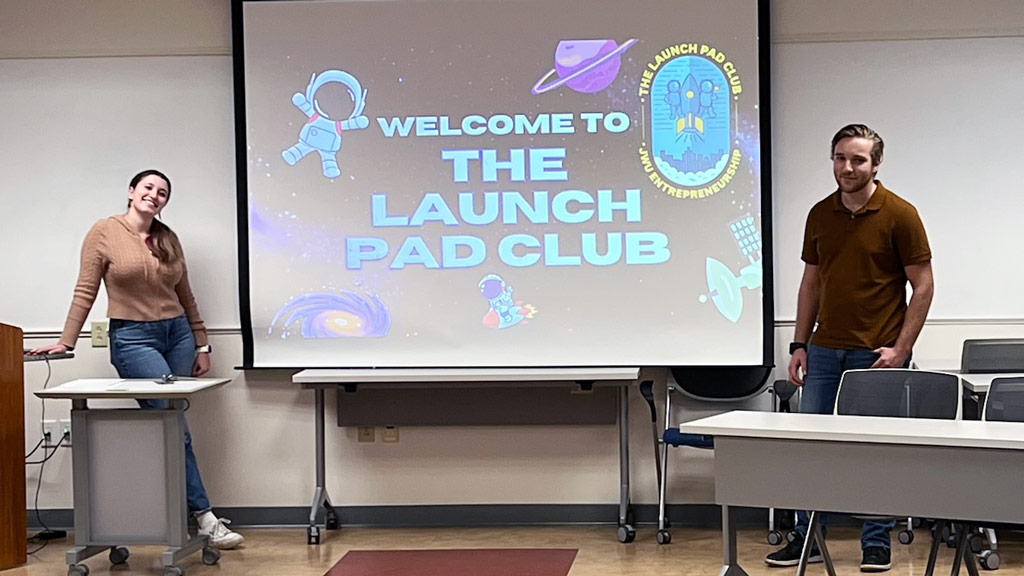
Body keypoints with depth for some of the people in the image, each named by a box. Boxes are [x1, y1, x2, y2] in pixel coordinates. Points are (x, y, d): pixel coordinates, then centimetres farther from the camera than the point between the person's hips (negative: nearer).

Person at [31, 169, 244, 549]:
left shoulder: (168, 239, 11)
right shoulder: (104, 233, -2)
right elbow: (85, 291, -2)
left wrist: (201, 345, 14)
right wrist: (66, 342, -6)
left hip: (178, 334, 5)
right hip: (133, 338, -5)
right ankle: (205, 518, -9)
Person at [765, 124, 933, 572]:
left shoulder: (899, 215, -7)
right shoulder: (820, 215, 7)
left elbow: (923, 284, -6)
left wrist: (900, 348, -13)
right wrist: (800, 343, 7)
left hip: (877, 353, -5)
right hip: (825, 350, 5)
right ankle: (806, 537, 17)